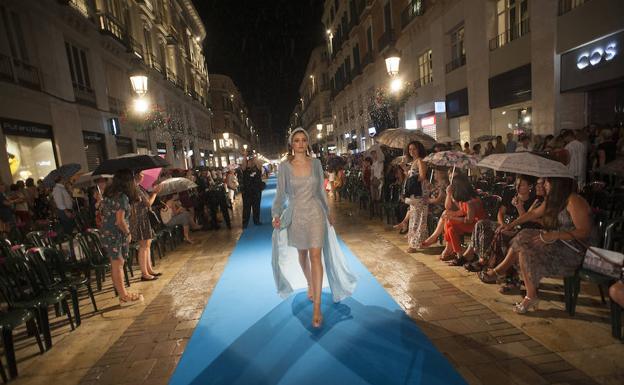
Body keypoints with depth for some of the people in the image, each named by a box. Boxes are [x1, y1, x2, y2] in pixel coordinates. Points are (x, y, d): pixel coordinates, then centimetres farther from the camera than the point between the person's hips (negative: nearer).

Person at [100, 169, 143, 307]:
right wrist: (128, 233, -8)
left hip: (106, 233, 8)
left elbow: (104, 215, 14)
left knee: (115, 264, 14)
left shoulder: (108, 194, 8)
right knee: (118, 264, 0)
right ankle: (124, 297, 10)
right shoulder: (122, 197, -18)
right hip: (116, 235, -8)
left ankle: (122, 292, 25)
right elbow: (120, 221, -21)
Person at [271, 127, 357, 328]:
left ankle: (317, 307, -4)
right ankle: (310, 285, 46)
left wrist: (328, 212, 12)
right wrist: (276, 215, -22)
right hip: (296, 215, 1)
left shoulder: (316, 163, -1)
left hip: (315, 213, -1)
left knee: (316, 256, -8)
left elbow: (321, 190, 7)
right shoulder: (284, 166, -5)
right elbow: (280, 193, -7)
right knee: (302, 254, 18)